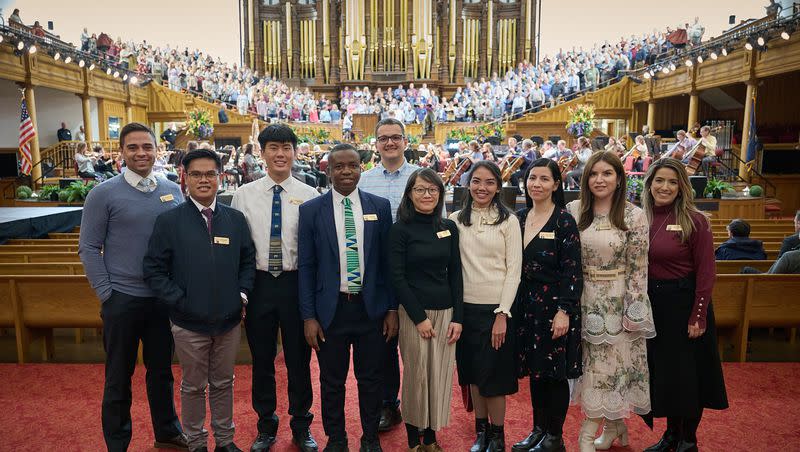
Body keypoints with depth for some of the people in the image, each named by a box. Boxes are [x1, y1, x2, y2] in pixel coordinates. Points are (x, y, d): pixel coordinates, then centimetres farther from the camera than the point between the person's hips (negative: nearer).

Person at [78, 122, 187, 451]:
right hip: (122, 299, -3)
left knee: (162, 370, 17)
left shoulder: (173, 191, 3)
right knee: (119, 376, 11)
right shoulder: (103, 194, -6)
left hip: (165, 299, 3)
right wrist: (106, 293, -9)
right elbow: (89, 248, -4)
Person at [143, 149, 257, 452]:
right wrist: (179, 301, -12)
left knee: (223, 383, 18)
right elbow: (153, 269, -5)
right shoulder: (169, 221, -7)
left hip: (229, 319, 2)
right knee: (193, 387, 14)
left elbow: (248, 260, 10)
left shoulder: (235, 219, 1)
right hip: (189, 323, -2)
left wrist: (242, 294, -2)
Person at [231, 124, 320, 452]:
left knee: (299, 358, 11)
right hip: (258, 283, 1)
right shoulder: (244, 195, 1)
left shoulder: (309, 196, -3)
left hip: (296, 283, -1)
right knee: (261, 359, 14)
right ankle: (266, 425, 35)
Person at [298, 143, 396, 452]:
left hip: (371, 308, 1)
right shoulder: (311, 210, -2)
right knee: (332, 381, 14)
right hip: (330, 309, 0)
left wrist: (392, 309, 2)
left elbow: (387, 261, 3)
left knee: (371, 379, 14)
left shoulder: (380, 206, 1)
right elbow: (306, 266, -1)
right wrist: (308, 316, -4)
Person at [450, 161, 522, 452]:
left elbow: (514, 270, -5)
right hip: (465, 307, 3)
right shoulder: (456, 220, 4)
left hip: (496, 307, -3)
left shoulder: (508, 221, -3)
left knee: (493, 374, 4)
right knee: (472, 373, 12)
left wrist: (502, 314, -11)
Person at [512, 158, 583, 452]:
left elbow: (572, 270, -12)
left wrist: (564, 311, -17)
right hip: (527, 305, 6)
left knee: (555, 371, 5)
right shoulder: (520, 218, 7)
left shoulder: (564, 221, -9)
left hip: (555, 306, -5)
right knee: (534, 370, 15)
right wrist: (515, 305, 9)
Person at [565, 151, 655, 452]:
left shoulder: (634, 216, -8)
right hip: (584, 299, 3)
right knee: (592, 363, 11)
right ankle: (613, 425, 31)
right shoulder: (573, 211, -1)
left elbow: (638, 268, -7)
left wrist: (634, 311, -8)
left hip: (618, 300, -3)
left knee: (612, 362, 4)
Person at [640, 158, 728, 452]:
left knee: (687, 373, 8)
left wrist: (698, 316, -14)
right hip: (651, 304, 5)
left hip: (684, 303, -4)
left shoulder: (694, 221, -11)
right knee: (661, 371, 15)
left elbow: (706, 272, -11)